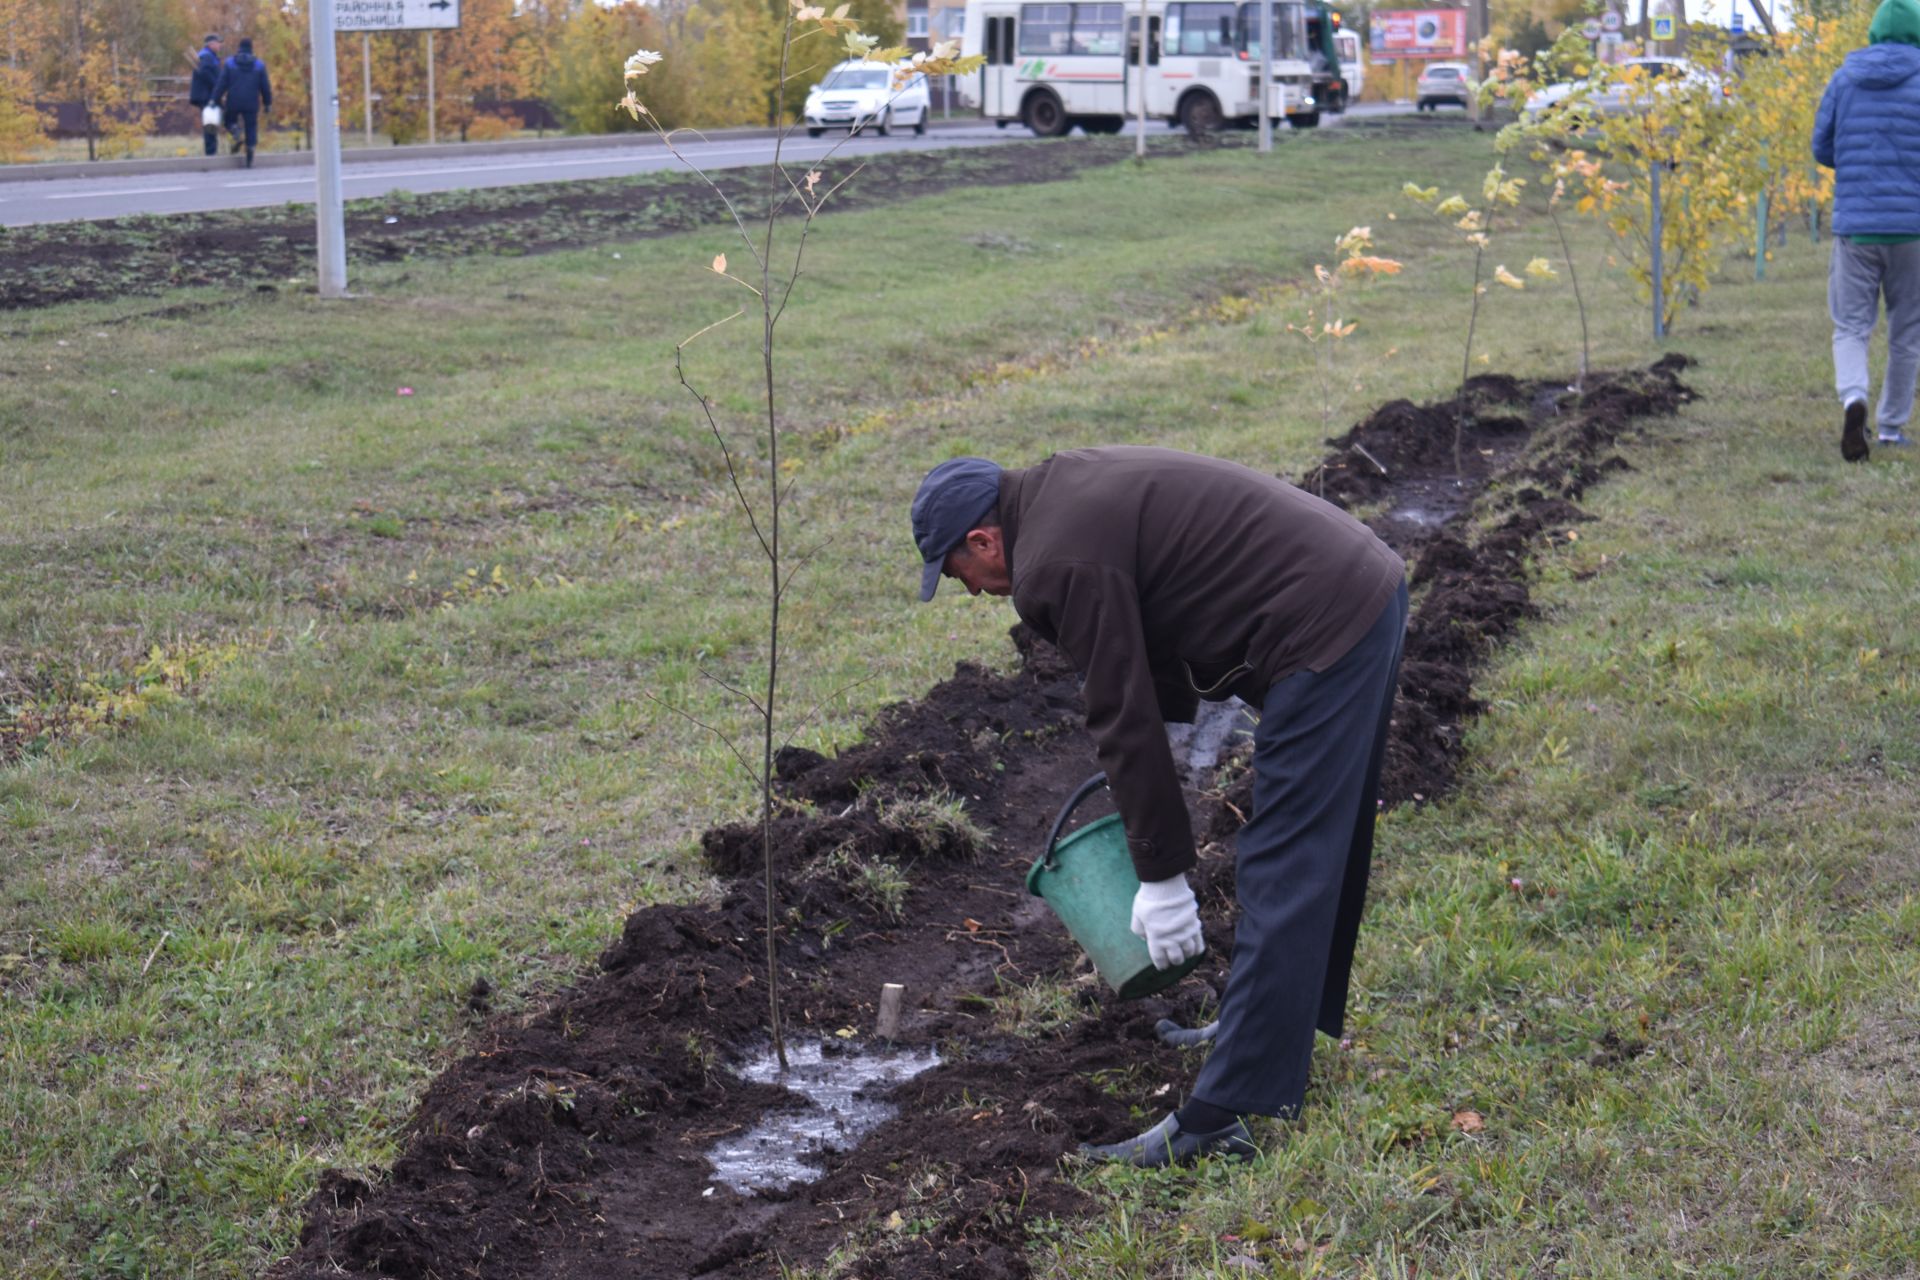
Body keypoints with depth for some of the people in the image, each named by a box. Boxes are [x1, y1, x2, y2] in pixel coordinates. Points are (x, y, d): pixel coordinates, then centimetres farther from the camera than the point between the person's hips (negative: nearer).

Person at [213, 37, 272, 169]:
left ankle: (236, 132, -12)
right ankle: (250, 160, 2)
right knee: (251, 129, 7)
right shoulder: (259, 65, 3)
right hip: (251, 104, 1)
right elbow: (265, 87, 5)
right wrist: (267, 103, 14)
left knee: (230, 121, 23)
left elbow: (221, 84, -5)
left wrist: (216, 100, -3)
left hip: (233, 103, 0)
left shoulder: (229, 63, 1)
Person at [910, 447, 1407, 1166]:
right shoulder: (1065, 486, 15)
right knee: (1324, 844, 25)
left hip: (1322, 636, -10)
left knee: (1280, 878, -10)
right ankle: (1306, 1017, 43)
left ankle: (1224, 1118, -8)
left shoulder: (1061, 565, -15)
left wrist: (1161, 873, -6)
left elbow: (1124, 716, -13)